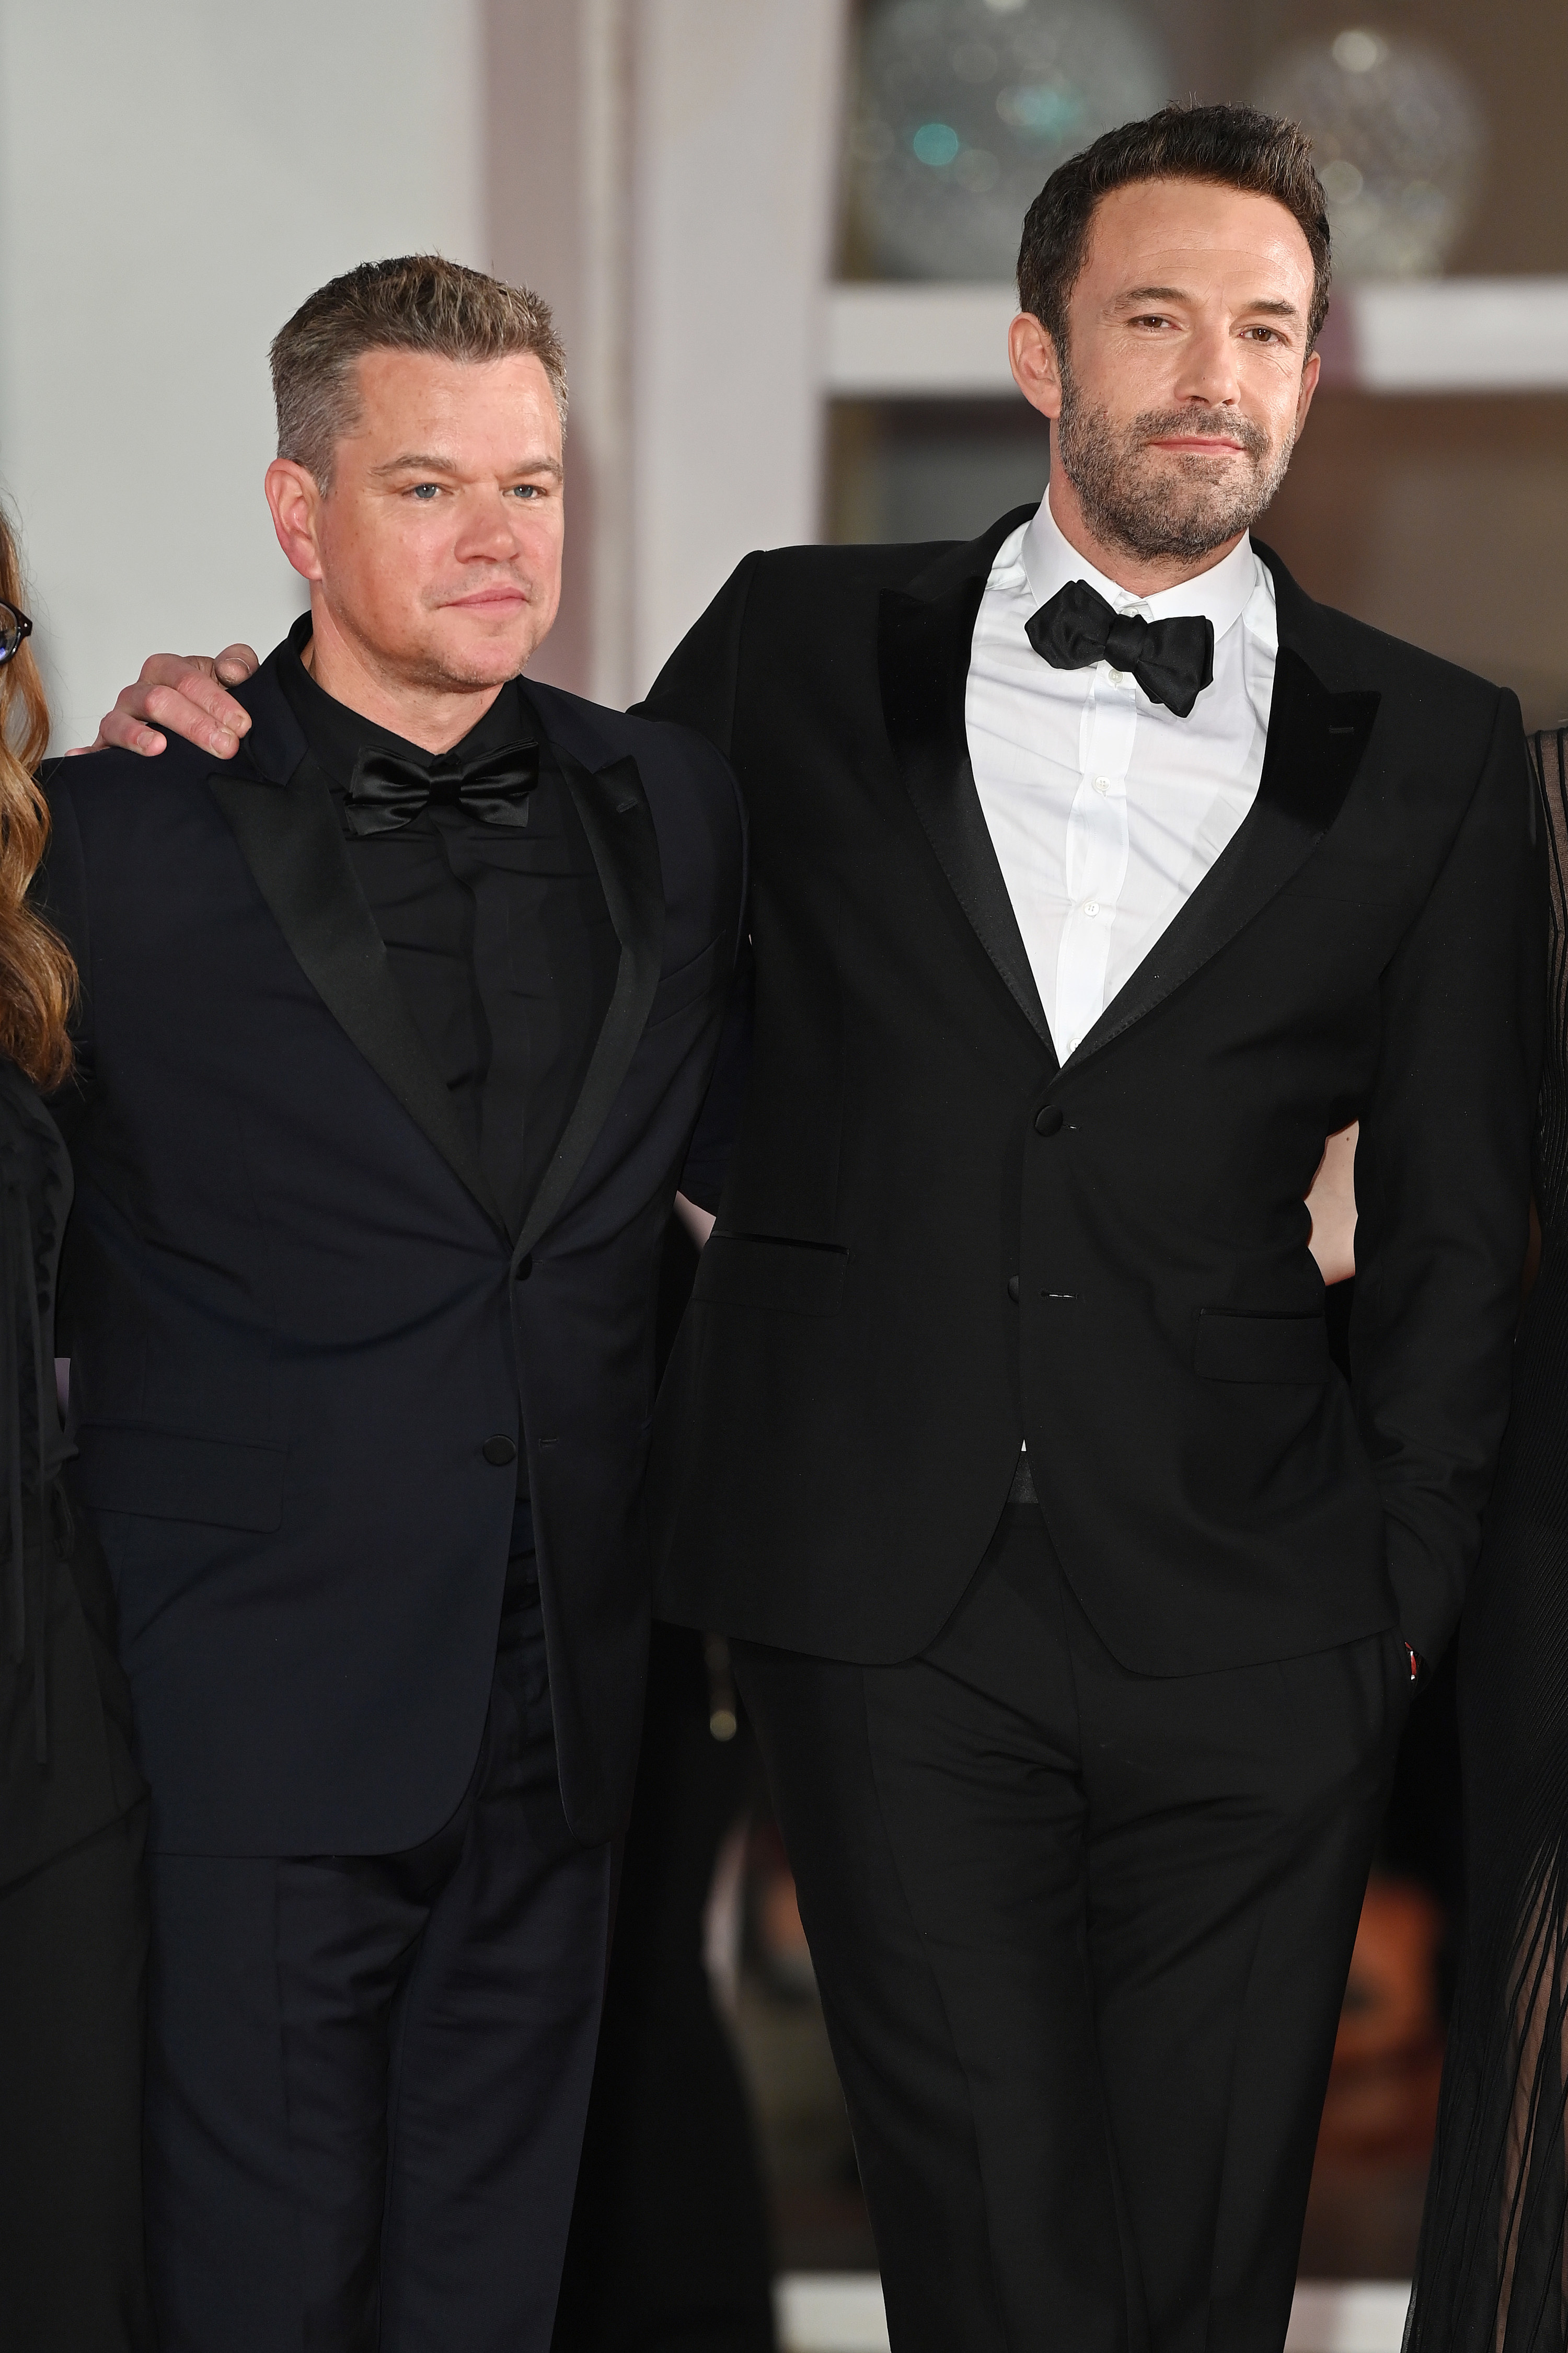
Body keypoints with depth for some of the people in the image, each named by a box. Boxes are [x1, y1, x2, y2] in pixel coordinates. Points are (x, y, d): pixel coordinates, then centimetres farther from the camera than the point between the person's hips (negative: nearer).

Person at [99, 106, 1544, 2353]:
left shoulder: (1436, 751, 6)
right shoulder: (806, 650, 7)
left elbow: (1459, 1226, 8)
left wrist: (1404, 1582, 2)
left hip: (1250, 1637, 0)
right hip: (887, 1595, 0)